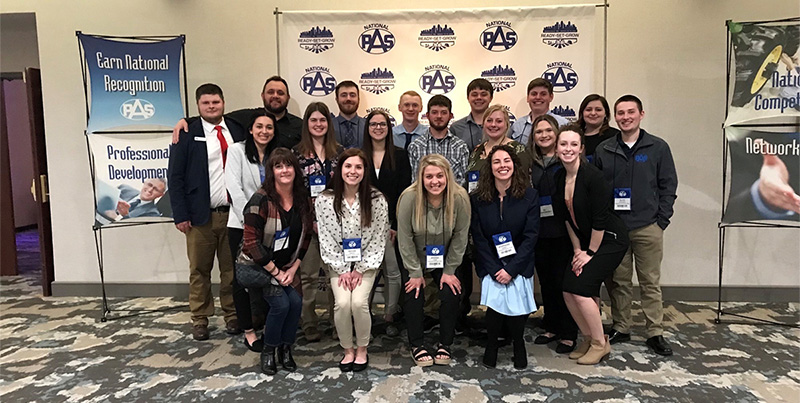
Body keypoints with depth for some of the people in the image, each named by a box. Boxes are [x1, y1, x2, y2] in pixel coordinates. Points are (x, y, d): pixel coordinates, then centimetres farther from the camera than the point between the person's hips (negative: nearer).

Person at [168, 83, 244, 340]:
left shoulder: (237, 130, 8)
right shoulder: (187, 134, 0)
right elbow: (175, 176, -2)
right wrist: (180, 215, -8)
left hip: (233, 213, 2)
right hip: (201, 215, -2)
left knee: (231, 268, 9)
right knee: (199, 271, 7)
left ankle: (232, 315, 22)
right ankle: (200, 319, 20)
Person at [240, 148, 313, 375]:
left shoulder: (304, 200, -1)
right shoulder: (261, 199, -19)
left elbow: (305, 237, 5)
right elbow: (252, 242, -19)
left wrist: (293, 269, -4)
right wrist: (276, 273, -15)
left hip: (287, 268, 5)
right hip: (257, 266, -5)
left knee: (296, 302, -15)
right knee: (280, 303, -20)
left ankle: (285, 349, 10)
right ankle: (268, 352, 6)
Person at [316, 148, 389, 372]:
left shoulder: (377, 200, -10)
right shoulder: (324, 200, -8)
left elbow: (378, 238, -7)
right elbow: (326, 239, -5)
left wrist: (360, 269, -9)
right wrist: (342, 270, -9)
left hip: (366, 263, -1)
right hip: (338, 264, 1)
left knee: (359, 301, -21)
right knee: (342, 303, -20)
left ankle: (362, 349, 5)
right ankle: (348, 349, 6)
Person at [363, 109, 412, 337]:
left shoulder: (400, 156, 3)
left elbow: (404, 192, -2)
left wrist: (396, 224, -9)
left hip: (392, 222, -2)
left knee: (393, 271, -3)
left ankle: (390, 315, 10)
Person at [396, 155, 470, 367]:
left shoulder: (460, 198, -22)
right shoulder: (409, 198, -26)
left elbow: (460, 236, -13)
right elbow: (405, 239, -19)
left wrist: (449, 271, -10)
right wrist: (415, 273, -14)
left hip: (444, 259, 1)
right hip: (414, 259, -1)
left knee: (451, 294, -9)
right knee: (414, 296, -10)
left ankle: (445, 344, 10)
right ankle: (417, 345, 9)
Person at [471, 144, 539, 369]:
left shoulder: (529, 196, -1)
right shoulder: (478, 199, 1)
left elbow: (530, 237, -6)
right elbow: (479, 239, -2)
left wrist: (511, 269, -14)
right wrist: (495, 270, -11)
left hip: (519, 265, 0)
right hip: (490, 265, 0)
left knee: (515, 306, -17)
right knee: (496, 302, -21)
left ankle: (518, 344, 13)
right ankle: (492, 345, 6)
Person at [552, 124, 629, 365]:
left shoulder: (592, 176, -21)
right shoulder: (559, 177, 1)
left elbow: (600, 219, -19)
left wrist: (590, 253, -13)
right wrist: (577, 249, 4)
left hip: (609, 240, -7)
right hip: (585, 241, 7)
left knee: (580, 288, -14)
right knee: (568, 290, -1)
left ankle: (600, 343, 7)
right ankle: (588, 339, 20)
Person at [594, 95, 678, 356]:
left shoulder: (658, 148, 2)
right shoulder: (603, 150, 5)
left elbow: (668, 186, 2)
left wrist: (661, 221, -4)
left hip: (647, 228, -1)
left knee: (651, 283, 6)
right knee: (619, 281, 10)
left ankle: (655, 333, 16)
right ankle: (620, 328, 22)